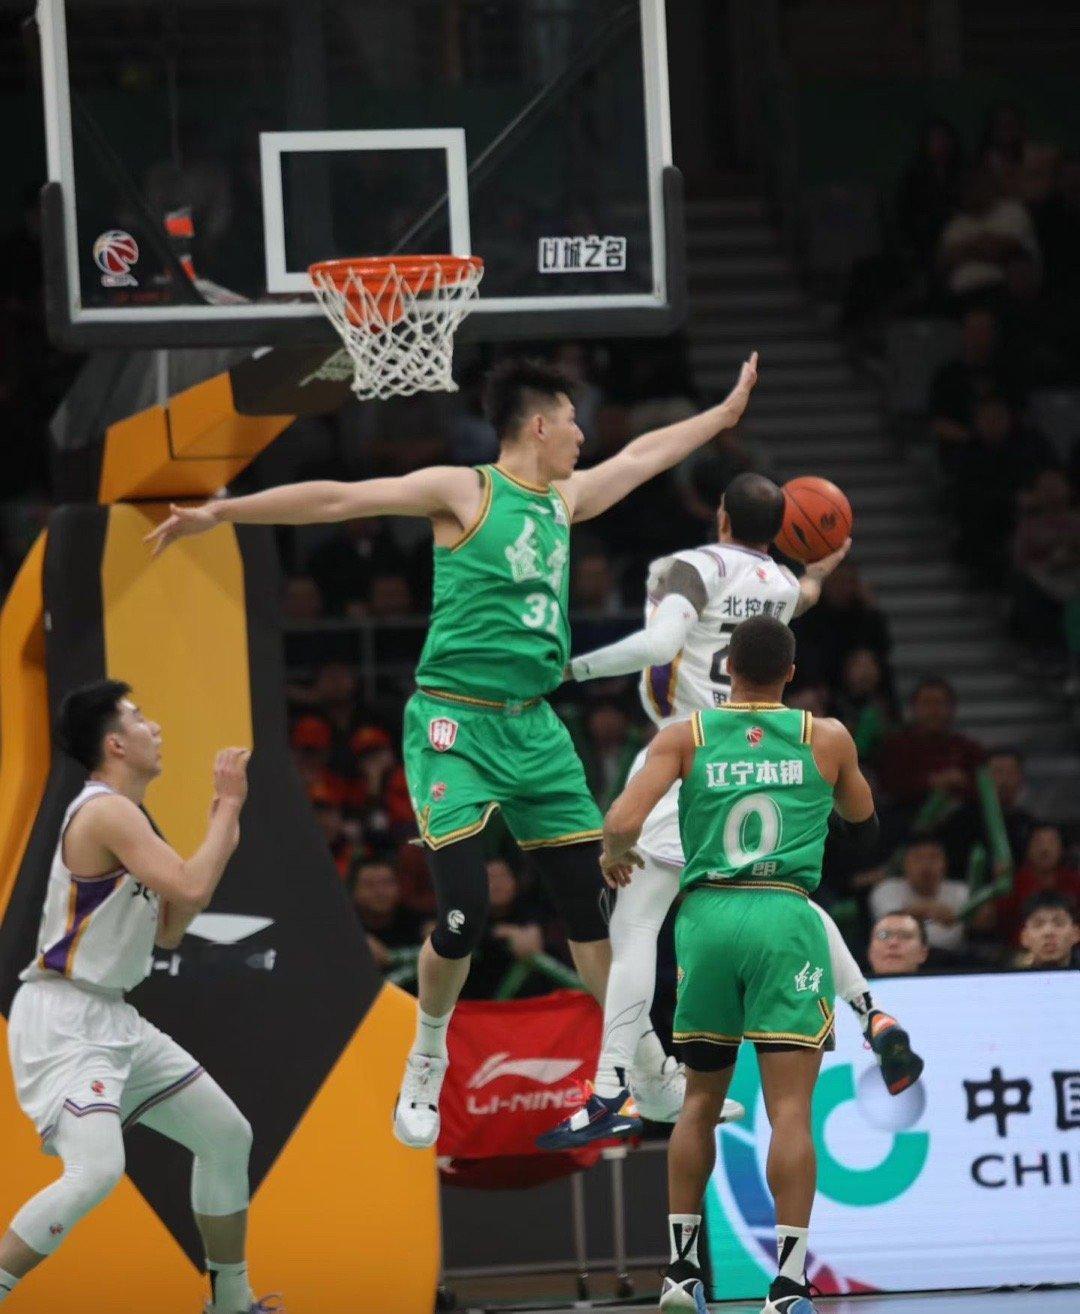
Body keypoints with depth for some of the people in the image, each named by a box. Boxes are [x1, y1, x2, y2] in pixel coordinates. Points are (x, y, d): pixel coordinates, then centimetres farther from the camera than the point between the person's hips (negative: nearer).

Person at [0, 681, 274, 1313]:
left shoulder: (125, 817, 15)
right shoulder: (107, 812, -16)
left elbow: (168, 930, 19)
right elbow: (191, 889, -26)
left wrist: (220, 838, 13)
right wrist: (229, 804, -15)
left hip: (113, 1019, 10)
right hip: (63, 1022, -10)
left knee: (228, 1135, 15)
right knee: (96, 1170, -28)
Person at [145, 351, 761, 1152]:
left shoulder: (563, 500, 13)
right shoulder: (464, 491, -7)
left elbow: (643, 457, 30)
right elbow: (340, 499, -12)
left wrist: (724, 415, 39)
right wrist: (223, 513, -17)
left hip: (535, 726, 6)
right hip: (456, 725, -6)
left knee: (594, 898, 7)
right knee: (464, 911, -13)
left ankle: (647, 1075, 19)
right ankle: (428, 1064, 10)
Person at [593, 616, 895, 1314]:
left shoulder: (684, 736, 4)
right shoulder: (826, 738, 7)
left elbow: (622, 823, -7)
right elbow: (864, 822, 25)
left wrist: (615, 855, 15)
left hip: (706, 916, 2)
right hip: (786, 918, -2)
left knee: (700, 1102, 17)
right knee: (791, 1108, -5)